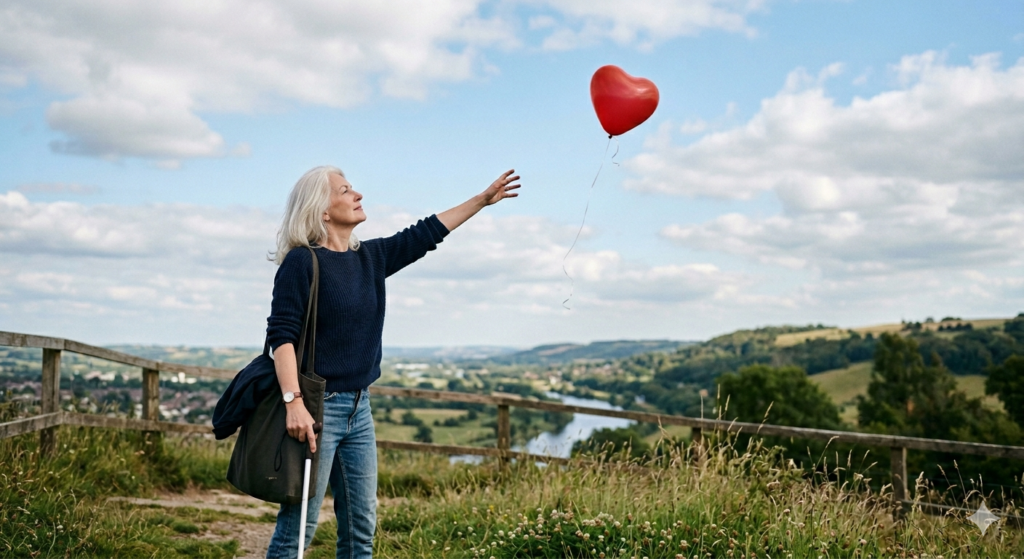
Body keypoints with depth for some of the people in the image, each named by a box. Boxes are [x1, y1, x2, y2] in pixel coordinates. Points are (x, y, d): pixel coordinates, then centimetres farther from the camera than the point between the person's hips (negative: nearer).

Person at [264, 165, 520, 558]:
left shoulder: (371, 257, 10)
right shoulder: (302, 262, -10)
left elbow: (424, 235, 19)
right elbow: (281, 335, -16)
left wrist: (483, 199, 24)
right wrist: (294, 403, -26)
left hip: (358, 408, 8)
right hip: (316, 407, -7)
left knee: (361, 525, 11)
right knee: (299, 527, -4)